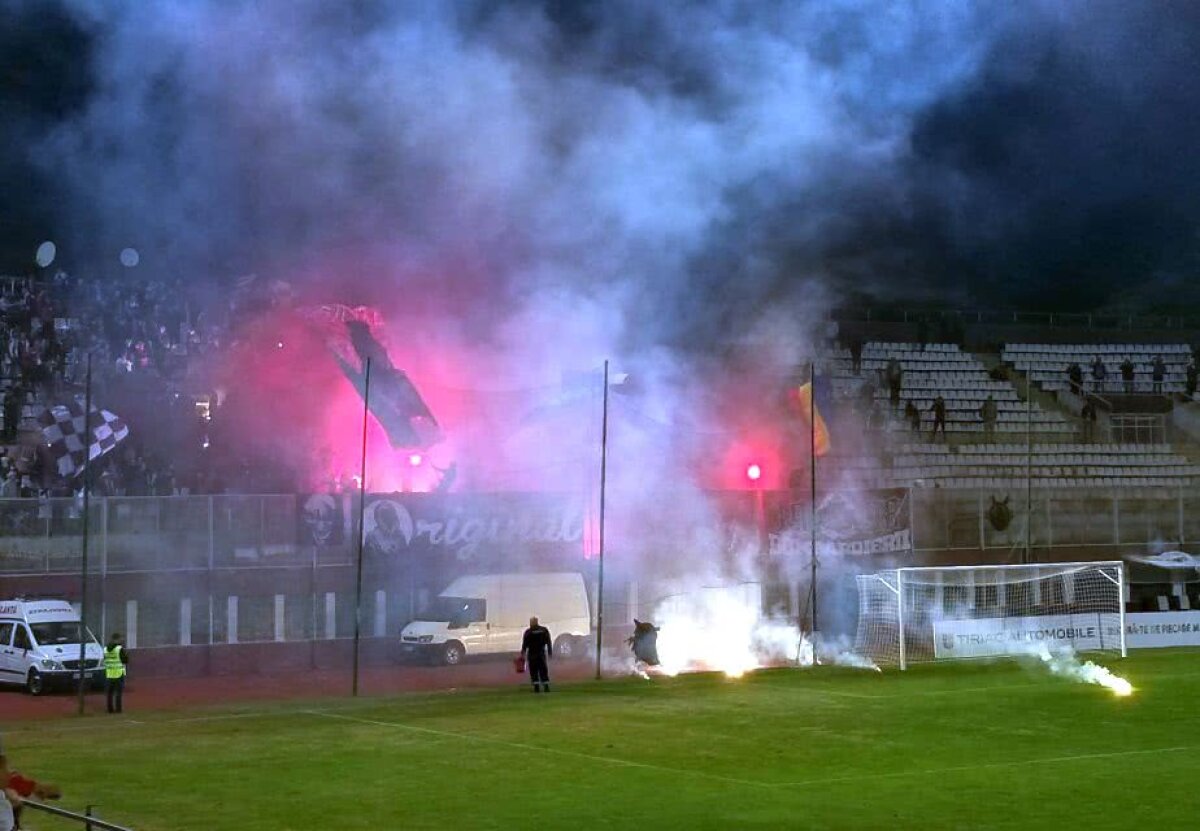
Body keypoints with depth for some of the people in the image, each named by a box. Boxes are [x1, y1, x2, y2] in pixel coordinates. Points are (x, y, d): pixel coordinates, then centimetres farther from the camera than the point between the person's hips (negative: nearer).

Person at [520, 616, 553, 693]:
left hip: (532, 654, -3)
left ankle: (536, 687, -5)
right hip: (542, 653, 3)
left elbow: (524, 644, -5)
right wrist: (550, 652, 9)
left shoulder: (528, 632, -4)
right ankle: (546, 687, 3)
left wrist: (522, 654, 0)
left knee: (534, 671, 1)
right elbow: (549, 643, 5)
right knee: (543, 671, 9)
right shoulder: (544, 630, 6)